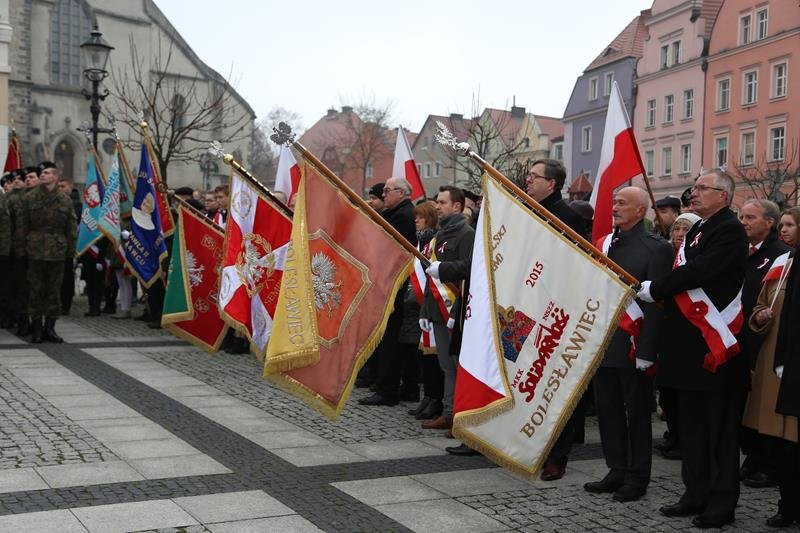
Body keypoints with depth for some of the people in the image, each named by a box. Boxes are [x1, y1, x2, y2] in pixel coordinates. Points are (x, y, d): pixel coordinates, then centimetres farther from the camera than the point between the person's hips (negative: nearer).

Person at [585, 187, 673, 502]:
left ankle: (637, 477, 18)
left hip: (633, 348, -6)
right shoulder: (604, 243, 10)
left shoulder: (656, 248, -9)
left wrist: (646, 351, -17)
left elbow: (655, 302, -13)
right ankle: (617, 471, 25)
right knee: (607, 409, 12)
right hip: (604, 343, 6)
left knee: (637, 412, 6)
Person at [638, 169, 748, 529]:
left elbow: (697, 272, -22)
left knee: (720, 429, 1)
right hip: (690, 344, 9)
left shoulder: (729, 230, -12)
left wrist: (653, 289, -14)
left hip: (715, 345, -9)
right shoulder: (697, 230, 16)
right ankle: (696, 495, 24)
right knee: (692, 425, 14)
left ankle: (722, 503, 10)